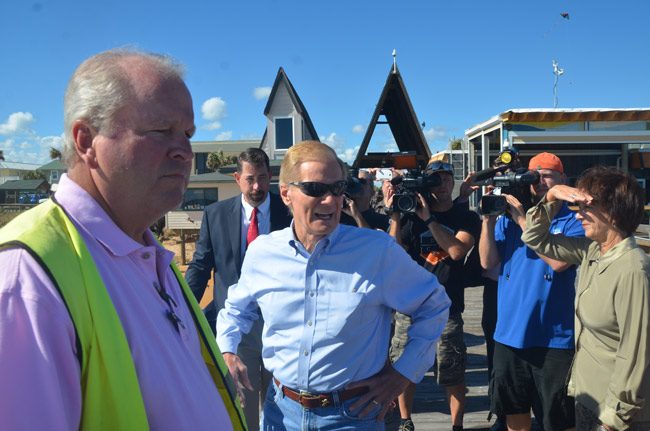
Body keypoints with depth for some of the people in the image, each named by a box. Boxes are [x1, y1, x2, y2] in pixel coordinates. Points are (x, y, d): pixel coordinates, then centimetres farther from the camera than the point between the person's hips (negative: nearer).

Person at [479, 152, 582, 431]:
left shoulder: (573, 221, -4)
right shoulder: (508, 217, 7)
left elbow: (559, 261, -21)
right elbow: (488, 262, -1)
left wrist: (524, 220, -18)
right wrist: (488, 219, -12)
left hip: (554, 339, -4)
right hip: (509, 335, 4)